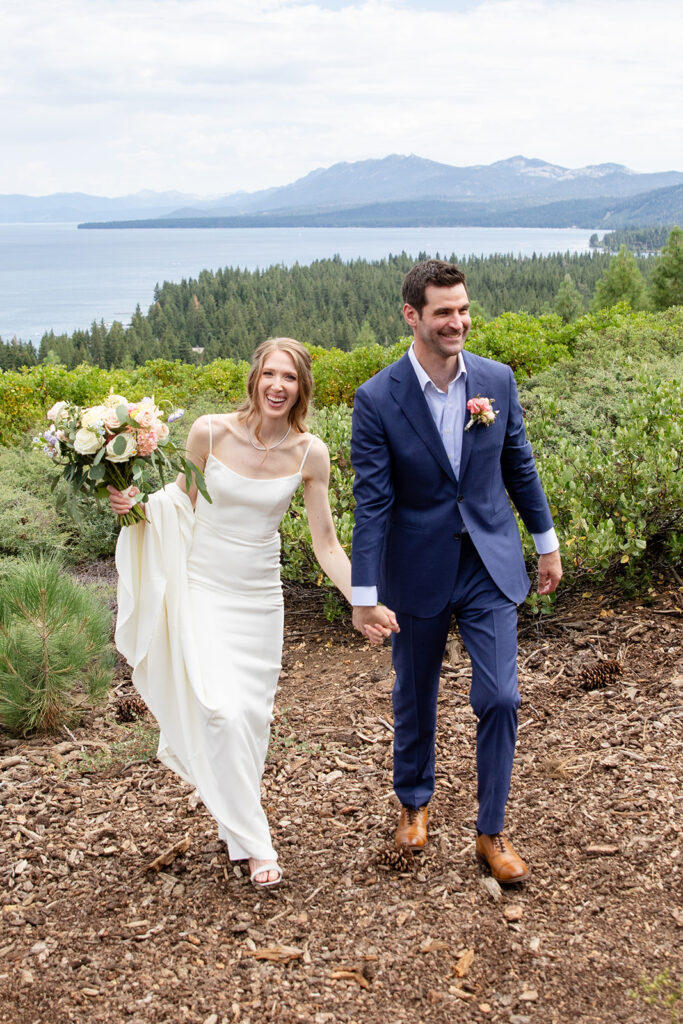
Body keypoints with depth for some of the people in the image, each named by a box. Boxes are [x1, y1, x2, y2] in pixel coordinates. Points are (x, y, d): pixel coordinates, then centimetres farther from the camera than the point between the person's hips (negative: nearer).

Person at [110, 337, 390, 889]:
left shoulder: (310, 454, -8)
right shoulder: (209, 432, -12)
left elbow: (326, 542, -2)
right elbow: (183, 499, 4)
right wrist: (135, 502, -14)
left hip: (259, 595, 2)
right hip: (202, 588, -2)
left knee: (253, 716, 9)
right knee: (223, 711, -13)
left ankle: (236, 819, 35)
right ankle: (254, 842, 2)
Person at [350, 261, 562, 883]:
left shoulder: (497, 380, -5)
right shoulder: (378, 399, -15)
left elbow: (519, 466, 7)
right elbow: (372, 503, -15)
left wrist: (547, 542, 13)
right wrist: (366, 596, -17)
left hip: (490, 565, 2)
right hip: (418, 570, -1)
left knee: (500, 698, -2)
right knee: (415, 697, 16)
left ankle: (491, 832, 16)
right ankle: (414, 801, 42)